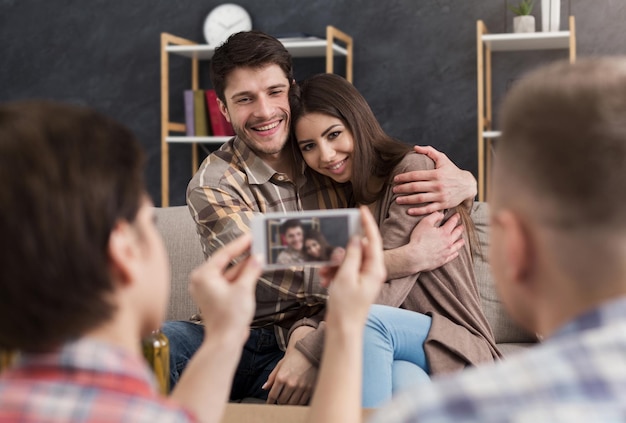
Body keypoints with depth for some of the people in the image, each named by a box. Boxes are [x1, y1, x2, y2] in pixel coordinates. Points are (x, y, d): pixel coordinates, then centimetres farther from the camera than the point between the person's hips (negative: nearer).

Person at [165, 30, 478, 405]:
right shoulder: (213, 187, -10)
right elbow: (286, 274, -23)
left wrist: (462, 181, -14)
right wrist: (411, 259, -25)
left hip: (322, 340, 3)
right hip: (235, 342, -2)